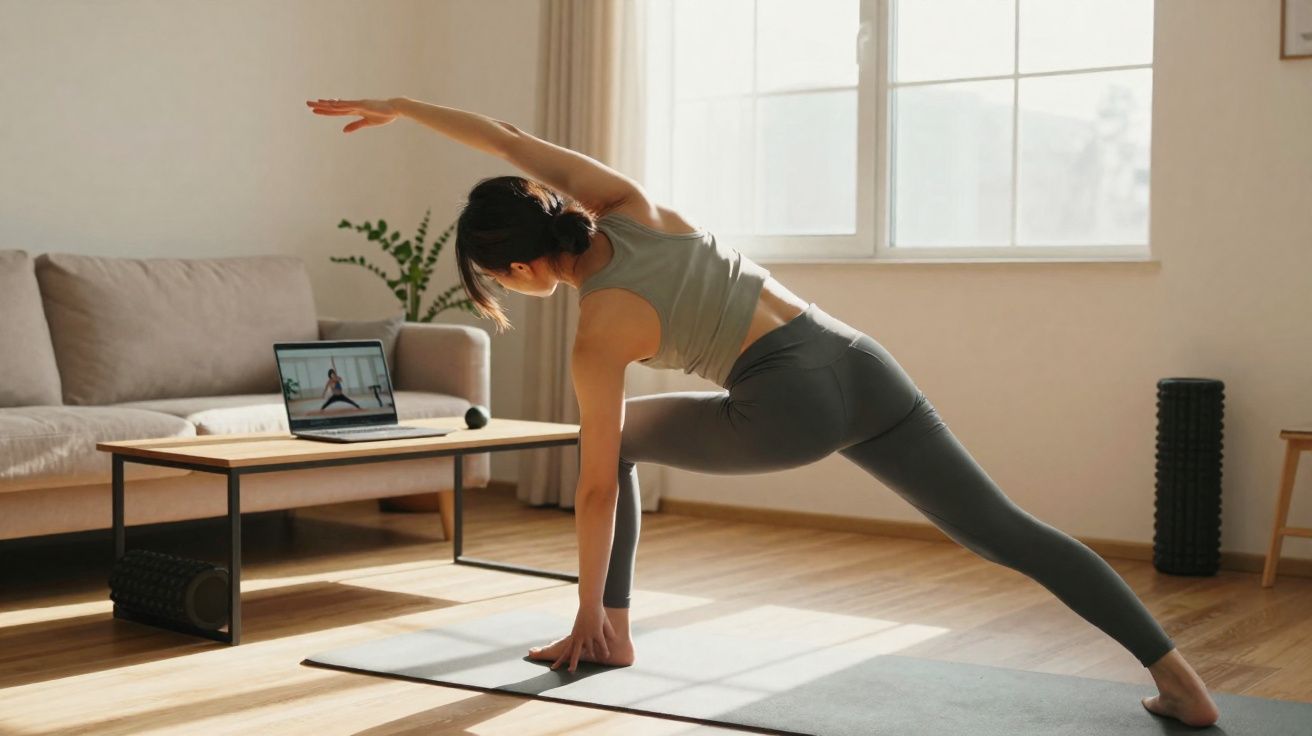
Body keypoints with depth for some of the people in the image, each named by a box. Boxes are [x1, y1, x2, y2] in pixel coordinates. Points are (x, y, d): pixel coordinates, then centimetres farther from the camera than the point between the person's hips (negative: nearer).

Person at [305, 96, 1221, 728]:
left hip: (790, 409, -6)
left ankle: (614, 632, 24)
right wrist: (400, 107, 24)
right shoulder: (628, 206, 8)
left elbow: (597, 486, 1)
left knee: (619, 437, 18)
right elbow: (511, 140, 20)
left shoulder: (599, 337, -4)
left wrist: (587, 609, 13)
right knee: (1005, 530, 6)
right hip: (863, 366, 6)